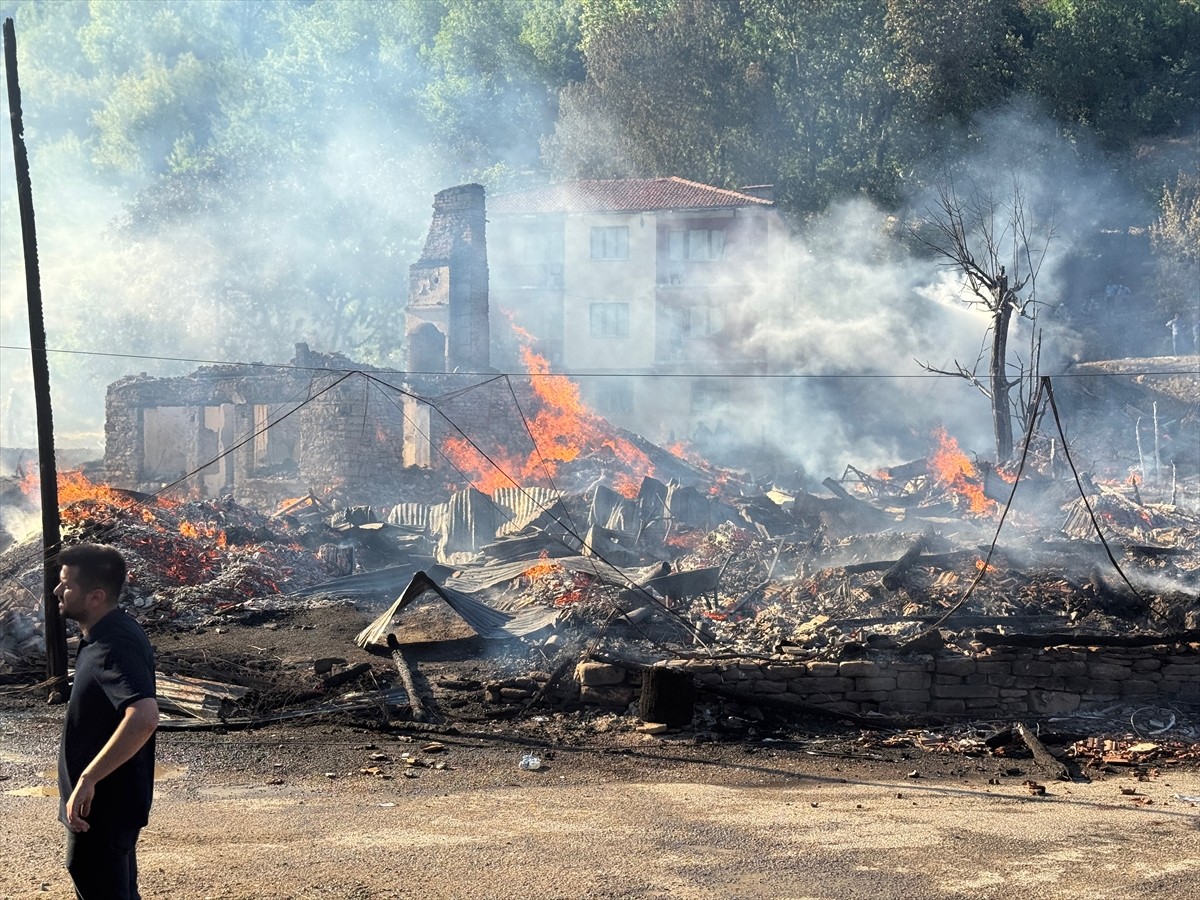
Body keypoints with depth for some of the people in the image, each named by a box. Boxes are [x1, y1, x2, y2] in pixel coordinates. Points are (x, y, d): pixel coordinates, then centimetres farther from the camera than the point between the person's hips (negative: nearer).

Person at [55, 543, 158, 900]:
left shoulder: (115, 646, -25)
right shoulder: (108, 634, 6)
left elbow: (144, 717, -41)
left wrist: (87, 779, -37)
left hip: (102, 806, -10)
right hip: (109, 800, 10)